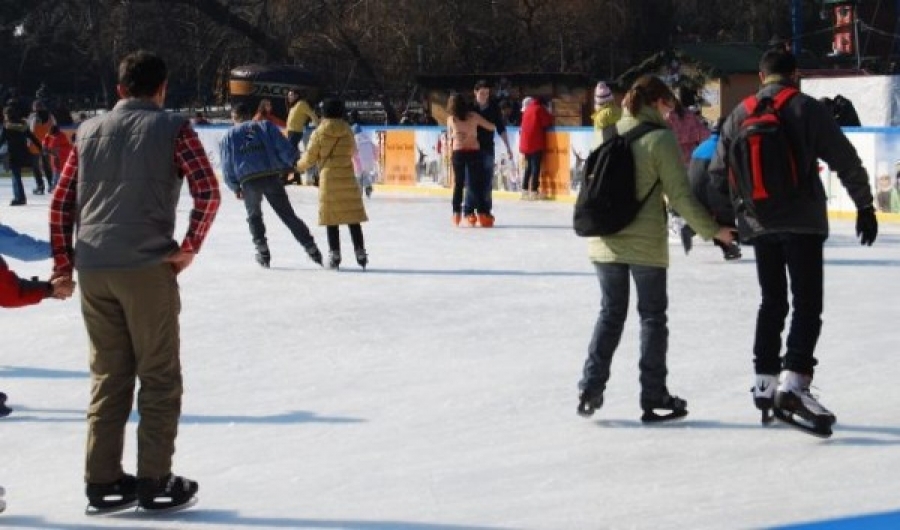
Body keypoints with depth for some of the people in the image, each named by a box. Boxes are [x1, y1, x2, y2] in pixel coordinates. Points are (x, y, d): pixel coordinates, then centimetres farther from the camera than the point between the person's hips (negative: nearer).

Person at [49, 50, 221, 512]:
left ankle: (102, 482, 14)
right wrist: (188, 249, -3)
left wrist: (63, 264, 15)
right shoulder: (173, 128, 0)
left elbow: (61, 201, 11)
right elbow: (208, 193, -11)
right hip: (147, 268, -4)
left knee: (109, 376, 13)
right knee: (159, 378, 5)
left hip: (92, 271, 5)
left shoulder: (90, 131, 13)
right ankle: (154, 483, 7)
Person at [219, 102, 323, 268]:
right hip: (271, 177, 1)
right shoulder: (265, 126, 12)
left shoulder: (228, 137, 12)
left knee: (254, 216, 23)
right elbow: (284, 148, 1)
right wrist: (294, 165, 8)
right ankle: (312, 249, 6)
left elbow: (227, 167, 9)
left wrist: (235, 188, 19)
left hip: (248, 181, -1)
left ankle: (263, 252, 16)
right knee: (288, 215, 8)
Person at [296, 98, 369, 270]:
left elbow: (310, 158, 1)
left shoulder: (319, 133, -5)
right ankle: (360, 252, 5)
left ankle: (334, 255, 1)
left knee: (331, 219, 3)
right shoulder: (348, 132, 2)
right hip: (347, 177, 2)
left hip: (328, 178, -2)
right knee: (353, 218, 5)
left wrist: (299, 166, 21)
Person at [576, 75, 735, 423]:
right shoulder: (661, 138, -11)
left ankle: (590, 390, 10)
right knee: (652, 316, 8)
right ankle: (654, 397, 12)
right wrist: (712, 230, -3)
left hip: (604, 241, 4)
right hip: (645, 243, -4)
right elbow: (680, 195, -12)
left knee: (611, 313, 16)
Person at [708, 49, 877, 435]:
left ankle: (765, 383, 18)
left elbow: (718, 171, 11)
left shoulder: (740, 114, 8)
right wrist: (865, 206, 0)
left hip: (759, 225, 5)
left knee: (772, 302, 17)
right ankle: (794, 382, -22)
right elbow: (846, 161, -7)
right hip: (802, 222, -5)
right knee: (807, 304, -6)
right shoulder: (808, 109, -5)